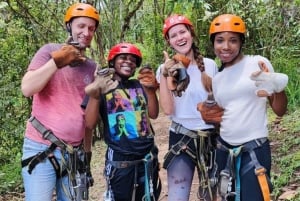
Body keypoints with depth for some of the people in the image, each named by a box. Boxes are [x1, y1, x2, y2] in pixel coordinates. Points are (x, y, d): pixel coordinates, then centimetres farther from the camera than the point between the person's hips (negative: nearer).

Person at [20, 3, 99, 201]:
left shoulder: (92, 67, 10)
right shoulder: (50, 51, -2)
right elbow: (27, 88, -16)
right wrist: (57, 61, -19)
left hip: (74, 152, 4)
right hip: (42, 148, -4)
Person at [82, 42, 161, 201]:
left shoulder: (139, 85, 8)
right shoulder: (101, 87, -4)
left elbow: (153, 114, 0)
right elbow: (89, 125, -13)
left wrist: (151, 89, -14)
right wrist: (95, 95, -28)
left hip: (148, 157, 4)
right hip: (119, 160, -4)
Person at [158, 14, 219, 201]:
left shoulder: (210, 65, 0)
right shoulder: (166, 68, -3)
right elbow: (168, 109, -14)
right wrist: (165, 75, -21)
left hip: (210, 137, 2)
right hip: (181, 139, -2)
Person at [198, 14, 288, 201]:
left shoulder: (259, 64, -5)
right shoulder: (217, 79, 10)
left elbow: (280, 110, -5)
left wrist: (278, 87, -24)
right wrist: (209, 116, -2)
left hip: (254, 149, -5)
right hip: (224, 149, 5)